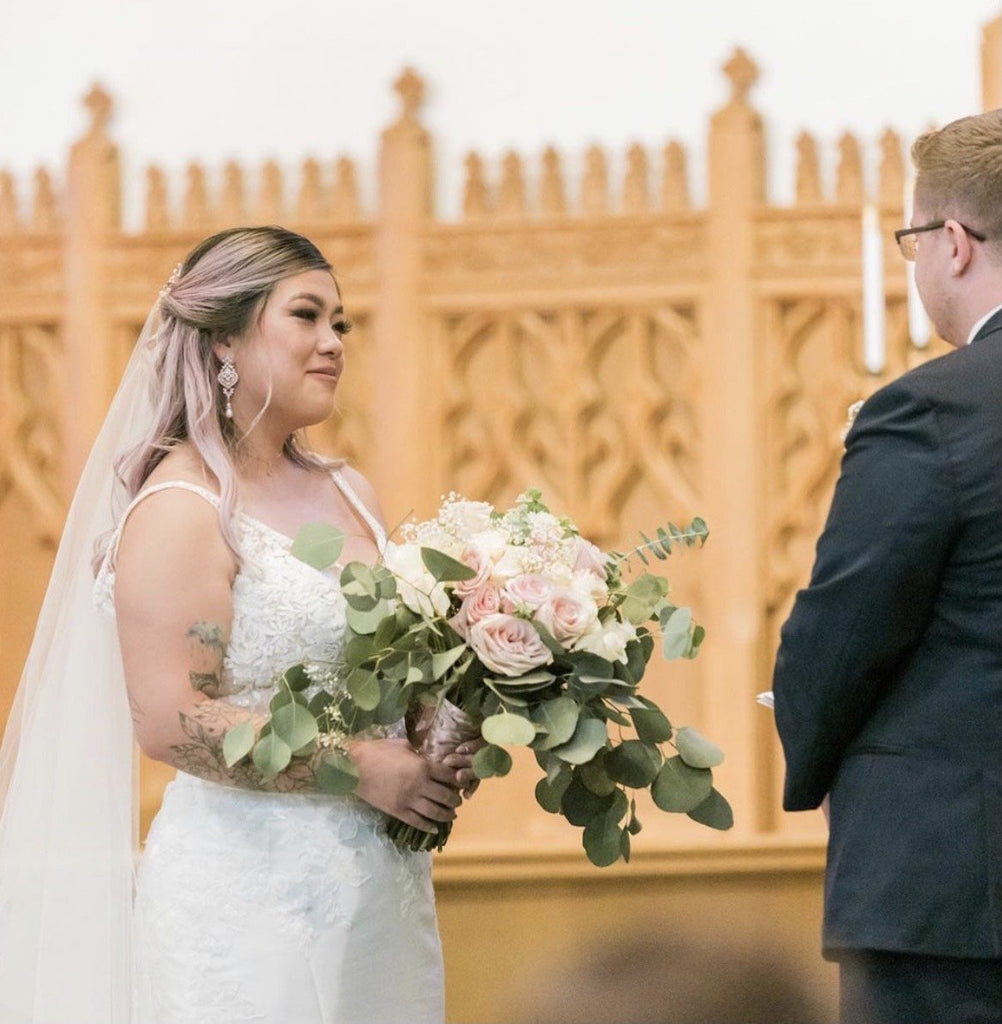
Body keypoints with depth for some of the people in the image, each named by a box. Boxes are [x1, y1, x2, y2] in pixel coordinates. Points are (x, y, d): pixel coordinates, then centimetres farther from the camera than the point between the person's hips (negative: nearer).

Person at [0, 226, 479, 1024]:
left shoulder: (351, 495, 11)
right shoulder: (179, 511, -11)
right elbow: (170, 721, -18)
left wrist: (444, 752, 0)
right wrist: (364, 769, -18)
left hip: (383, 887, 7)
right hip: (252, 894, -7)